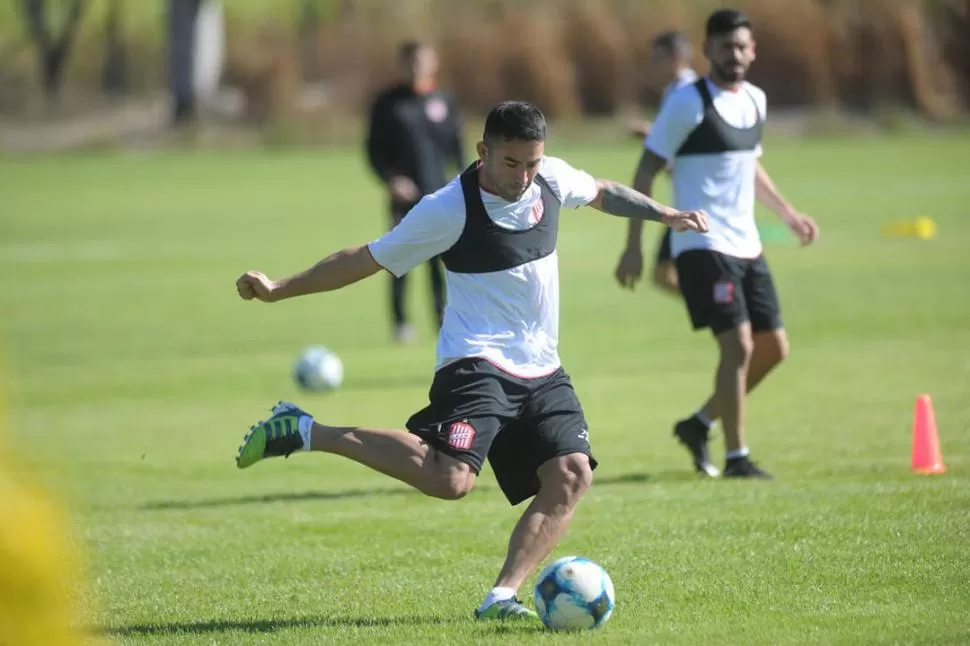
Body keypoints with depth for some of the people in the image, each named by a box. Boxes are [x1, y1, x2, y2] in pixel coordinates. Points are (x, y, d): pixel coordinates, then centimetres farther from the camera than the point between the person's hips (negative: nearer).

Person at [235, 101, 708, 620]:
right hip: (476, 365, -7)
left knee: (571, 474, -13)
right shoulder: (449, 209, -14)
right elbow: (365, 260, -5)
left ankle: (502, 595, -11)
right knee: (450, 477, -28)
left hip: (542, 372, 7)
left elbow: (602, 192, 28)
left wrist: (664, 214, 25)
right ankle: (307, 432, -16)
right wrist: (277, 290, -7)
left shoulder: (552, 179, 3)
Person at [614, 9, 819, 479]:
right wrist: (632, 246, -14)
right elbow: (646, 172, -10)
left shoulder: (755, 100, 11)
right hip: (703, 245, -8)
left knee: (773, 347, 9)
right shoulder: (688, 104, -11)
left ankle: (700, 424, 24)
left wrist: (788, 214, 27)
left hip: (746, 246, 8)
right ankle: (736, 458, -6)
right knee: (738, 344, -15)